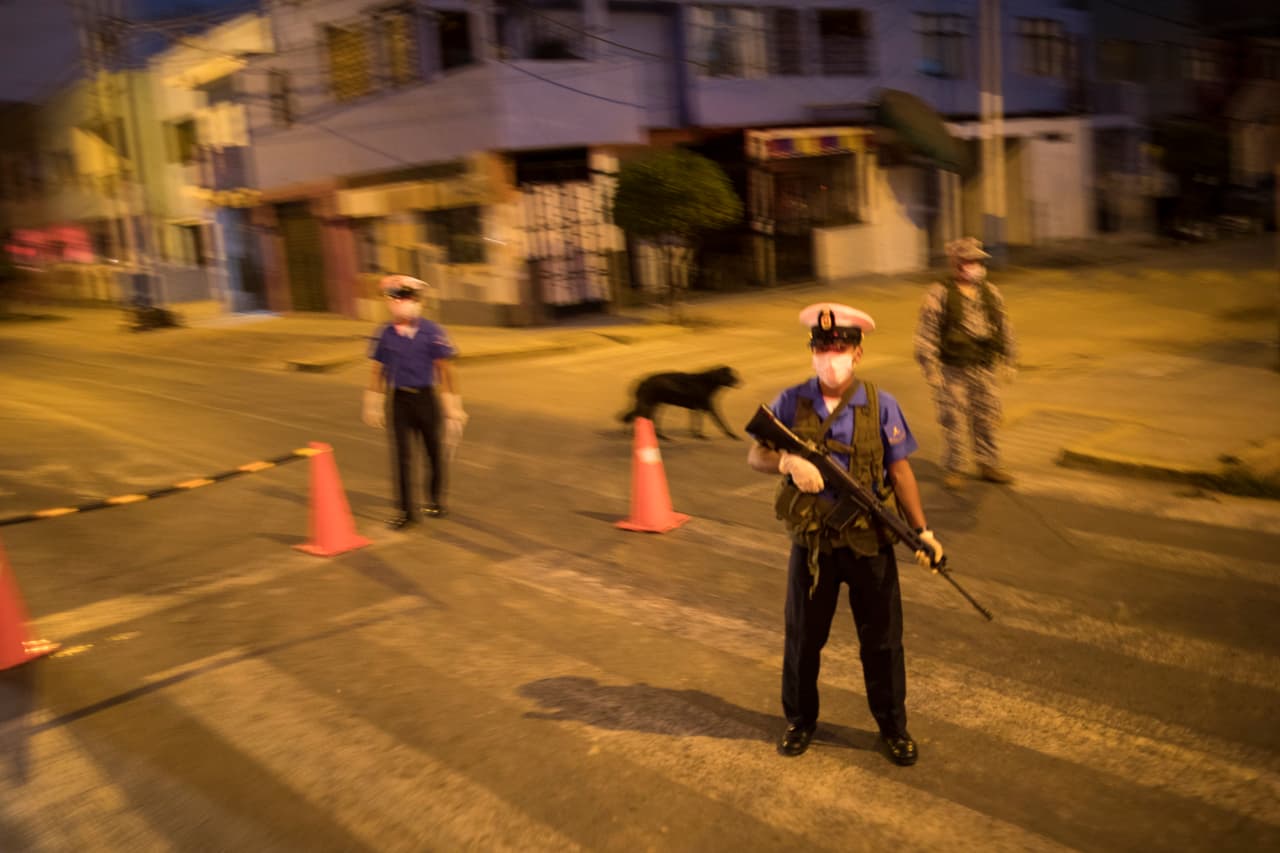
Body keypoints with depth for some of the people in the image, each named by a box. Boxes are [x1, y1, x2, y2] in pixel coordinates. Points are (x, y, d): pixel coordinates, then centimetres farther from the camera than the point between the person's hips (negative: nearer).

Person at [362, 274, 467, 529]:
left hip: (426, 398, -1)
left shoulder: (432, 332, -7)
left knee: (434, 451, 12)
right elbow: (378, 370, 9)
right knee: (401, 454, -3)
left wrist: (453, 407, -5)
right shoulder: (386, 334, 0)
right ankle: (405, 510, 5)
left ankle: (435, 501, 32)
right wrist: (373, 405, 11)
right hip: (399, 400, 1)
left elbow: (445, 370, -4)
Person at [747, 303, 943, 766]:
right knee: (803, 636, 14)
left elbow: (899, 470, -4)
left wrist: (922, 529, -11)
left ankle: (893, 727, 32)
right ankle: (800, 720, 35)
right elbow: (755, 456, -5)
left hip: (869, 543, 0)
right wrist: (788, 461, -27)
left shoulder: (880, 405, -6)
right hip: (811, 542, 1)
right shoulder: (791, 402, -5)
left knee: (882, 639, 11)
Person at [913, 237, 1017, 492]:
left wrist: (1008, 361, 13)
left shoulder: (991, 292, 7)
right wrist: (931, 369, -12)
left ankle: (988, 465, 25)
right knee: (952, 421, 2)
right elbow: (926, 334, -9)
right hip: (953, 370, -5)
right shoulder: (939, 294, -9)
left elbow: (1005, 328, 15)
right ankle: (952, 470, 14)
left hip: (984, 368, 5)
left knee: (987, 419, 11)